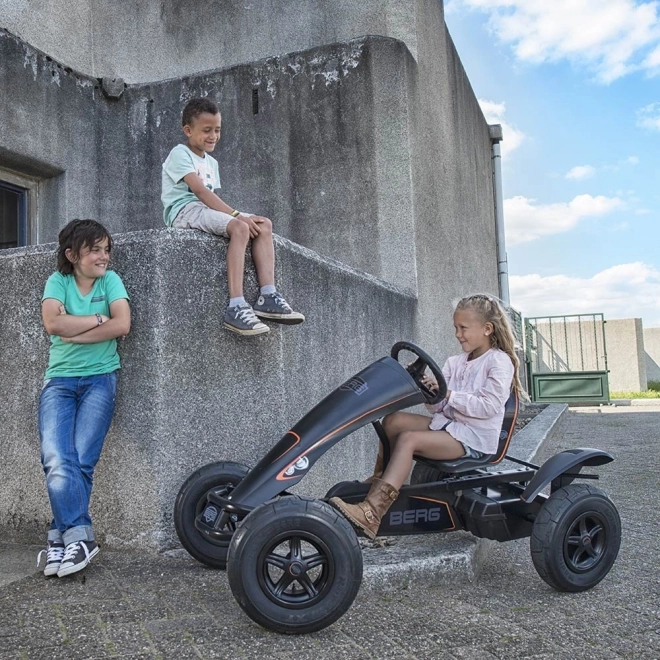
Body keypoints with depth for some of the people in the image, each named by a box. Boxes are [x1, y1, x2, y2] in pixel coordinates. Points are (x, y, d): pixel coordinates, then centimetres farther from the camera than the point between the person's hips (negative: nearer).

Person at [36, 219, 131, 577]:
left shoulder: (110, 280, 6)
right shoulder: (58, 281, 6)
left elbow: (122, 324, -10)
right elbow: (52, 324, -12)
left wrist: (73, 331, -9)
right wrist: (98, 319, -8)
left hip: (100, 378, -1)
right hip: (59, 380, 1)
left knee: (80, 461, -11)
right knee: (56, 461, -16)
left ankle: (61, 537, -2)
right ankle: (79, 537, -13)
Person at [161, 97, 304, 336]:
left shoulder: (211, 163, 24)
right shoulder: (180, 154, -4)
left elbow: (210, 195, 17)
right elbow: (200, 191, -17)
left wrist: (236, 215, -3)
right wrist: (236, 214, -25)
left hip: (206, 210, 8)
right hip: (184, 211, -8)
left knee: (264, 224, -10)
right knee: (240, 227, -32)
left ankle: (267, 297, -18)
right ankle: (236, 308, -41)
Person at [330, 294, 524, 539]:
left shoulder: (500, 362, -6)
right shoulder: (454, 363, 15)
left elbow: (489, 405, -19)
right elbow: (438, 407, 11)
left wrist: (449, 395, -22)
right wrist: (430, 392, -10)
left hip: (474, 436, -8)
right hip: (447, 423, 8)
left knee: (408, 439, -28)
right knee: (393, 420, -12)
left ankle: (371, 513, -36)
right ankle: (376, 484, -6)